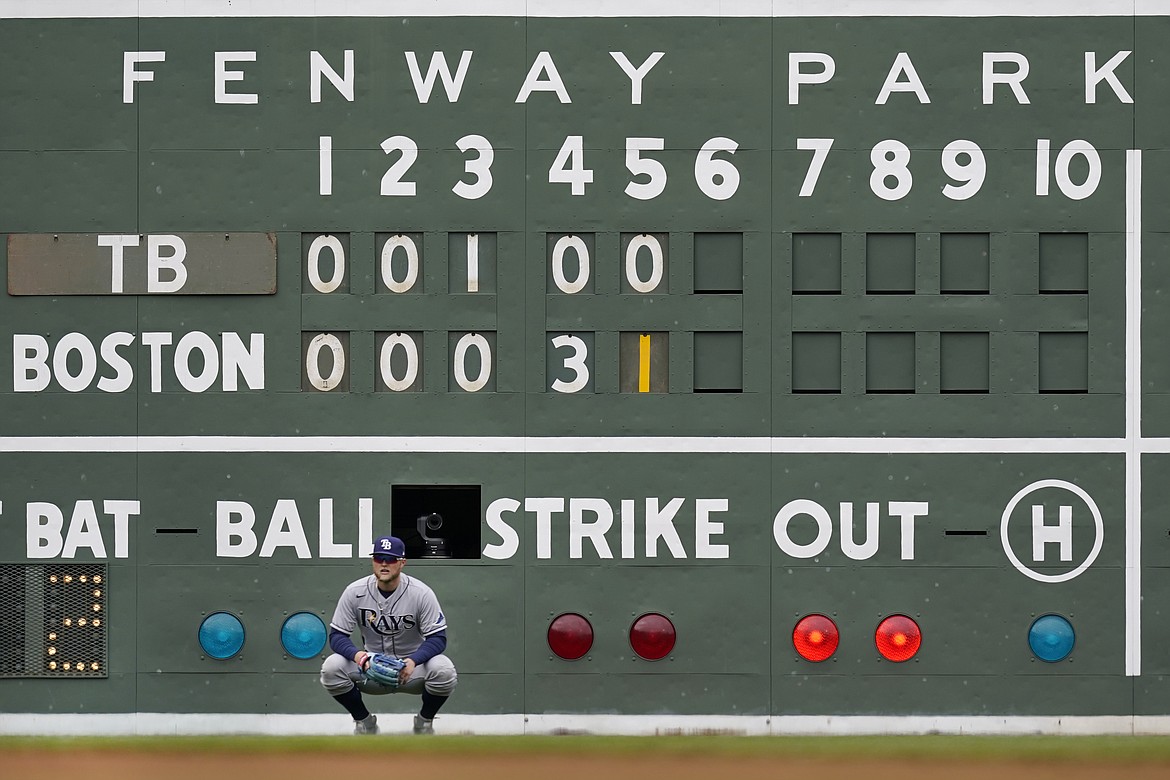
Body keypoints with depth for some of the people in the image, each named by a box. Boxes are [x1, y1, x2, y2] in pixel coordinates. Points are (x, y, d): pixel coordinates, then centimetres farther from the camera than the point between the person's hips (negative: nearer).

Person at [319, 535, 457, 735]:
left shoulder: (421, 593, -15)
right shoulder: (355, 592, -10)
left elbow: (438, 638, -16)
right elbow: (337, 635, -9)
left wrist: (413, 661, -36)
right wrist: (356, 655, -32)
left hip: (411, 666, -1)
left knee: (444, 671, -32)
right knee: (331, 668, -26)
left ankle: (425, 721, 0)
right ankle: (363, 721, 1)